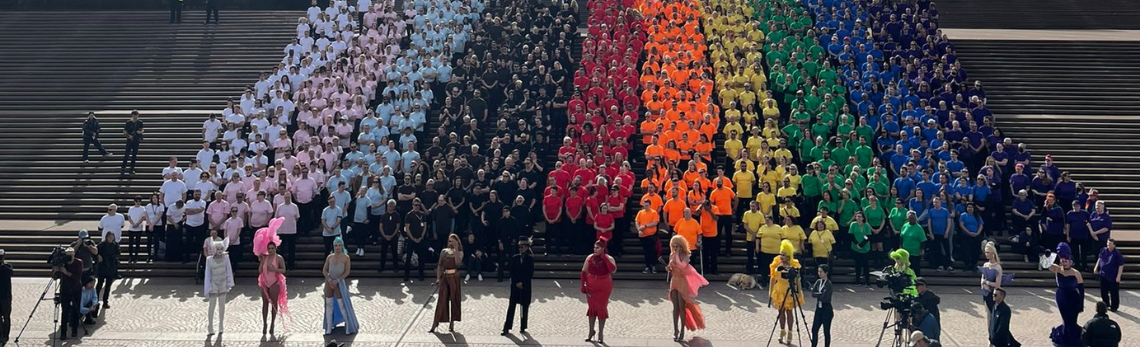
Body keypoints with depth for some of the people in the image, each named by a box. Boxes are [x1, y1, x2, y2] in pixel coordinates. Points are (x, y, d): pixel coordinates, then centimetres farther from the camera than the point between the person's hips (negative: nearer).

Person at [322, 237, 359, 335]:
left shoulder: (346, 257, -7)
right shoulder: (329, 257, 2)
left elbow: (347, 272, -10)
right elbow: (324, 270, 3)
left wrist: (337, 280, -16)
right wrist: (329, 280, -12)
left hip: (339, 283, -4)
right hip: (329, 282, 4)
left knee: (342, 305, -4)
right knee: (329, 304, 7)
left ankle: (349, 327, 8)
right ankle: (329, 328, 15)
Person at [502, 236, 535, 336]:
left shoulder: (530, 259, -1)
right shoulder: (514, 258, 4)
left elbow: (531, 274, -5)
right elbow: (512, 273, 1)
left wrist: (522, 283, -11)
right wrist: (517, 283, -9)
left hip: (525, 286, -1)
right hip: (515, 285, 1)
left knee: (525, 307, 4)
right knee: (511, 306, 0)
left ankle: (523, 328, 12)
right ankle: (507, 328, -1)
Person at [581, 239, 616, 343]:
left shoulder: (609, 259, -9)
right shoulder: (589, 258, -1)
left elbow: (613, 270, -28)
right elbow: (584, 272, 4)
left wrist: (605, 258, -26)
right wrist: (583, 285, -1)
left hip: (604, 287, -2)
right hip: (591, 287, 3)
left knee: (601, 308, 1)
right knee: (592, 307, 8)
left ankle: (601, 333, 10)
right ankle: (591, 331, 22)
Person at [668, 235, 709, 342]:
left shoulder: (685, 255, -11)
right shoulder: (672, 255, 6)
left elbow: (682, 265, -29)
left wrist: (677, 255, -23)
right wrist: (668, 269, -7)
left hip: (682, 282, -5)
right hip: (674, 282, 5)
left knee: (682, 307, -2)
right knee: (675, 307, 7)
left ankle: (682, 331, 4)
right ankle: (675, 330, 12)